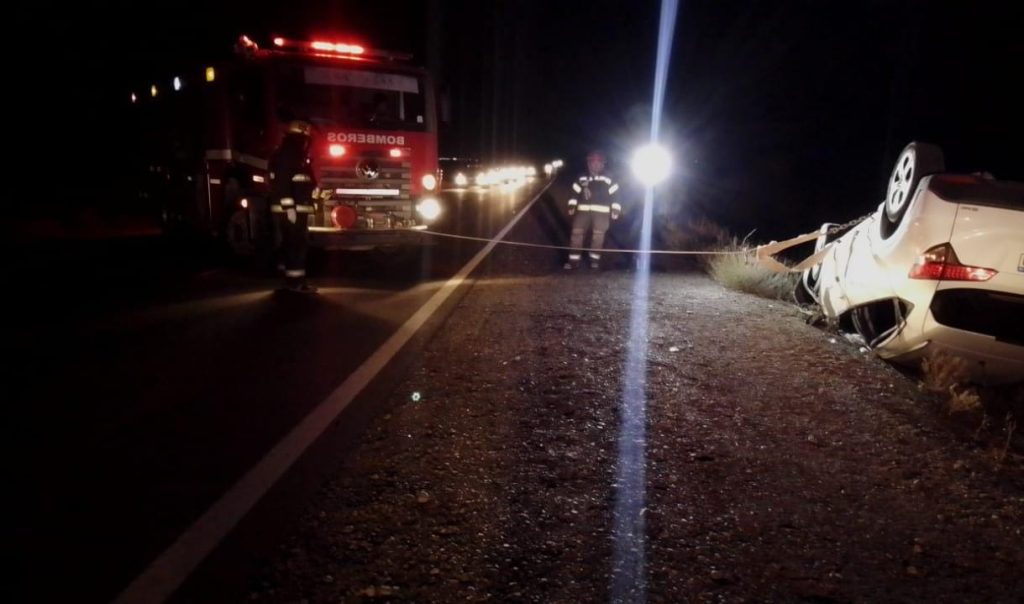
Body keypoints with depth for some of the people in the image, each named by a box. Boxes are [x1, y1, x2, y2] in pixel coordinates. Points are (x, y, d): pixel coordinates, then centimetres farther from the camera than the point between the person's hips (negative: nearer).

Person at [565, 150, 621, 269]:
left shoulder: (608, 180, 3)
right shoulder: (582, 179, 9)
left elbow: (614, 196, 4)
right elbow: (575, 194, 13)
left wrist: (615, 210, -1)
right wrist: (572, 206, 3)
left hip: (601, 212, -1)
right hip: (584, 210, 2)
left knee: (598, 235, -1)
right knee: (577, 232, -7)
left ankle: (595, 259, 13)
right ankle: (574, 260, -4)